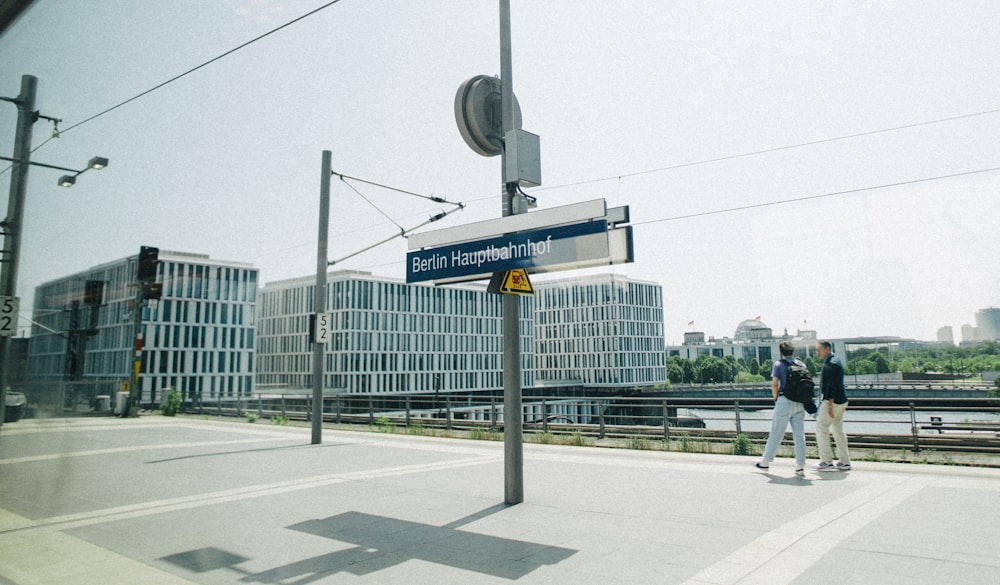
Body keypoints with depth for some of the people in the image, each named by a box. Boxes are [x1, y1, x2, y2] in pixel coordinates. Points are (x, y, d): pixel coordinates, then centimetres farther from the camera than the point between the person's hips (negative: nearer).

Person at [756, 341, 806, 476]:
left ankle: (766, 461, 12)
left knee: (776, 433, 3)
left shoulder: (779, 364, -3)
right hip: (800, 402, 4)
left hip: (785, 400, -4)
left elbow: (774, 384, -11)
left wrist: (775, 398, 1)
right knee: (799, 435, 6)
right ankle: (800, 466, 5)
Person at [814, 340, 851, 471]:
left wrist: (830, 405, -23)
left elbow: (831, 385, -22)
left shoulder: (831, 363, -17)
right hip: (841, 401, 10)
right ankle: (845, 462, 17)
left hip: (832, 401, -10)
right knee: (838, 430, 13)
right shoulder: (836, 361, 16)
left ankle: (827, 461, -4)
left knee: (821, 427, -5)